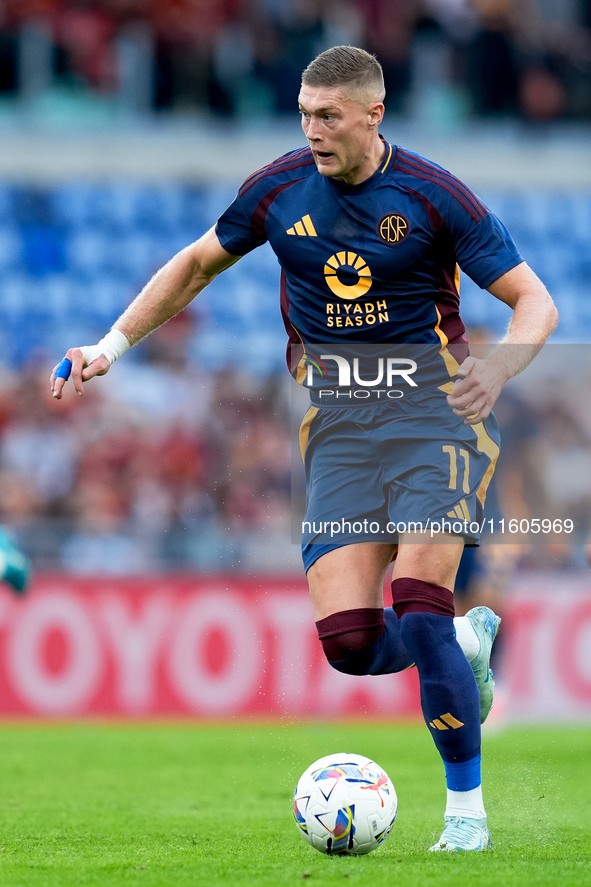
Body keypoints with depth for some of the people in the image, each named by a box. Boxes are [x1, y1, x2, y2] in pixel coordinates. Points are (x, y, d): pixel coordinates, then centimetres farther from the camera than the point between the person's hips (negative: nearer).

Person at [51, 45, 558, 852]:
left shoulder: (431, 196, -7)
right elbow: (197, 265, 21)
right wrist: (110, 347, 16)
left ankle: (467, 808, -3)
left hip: (432, 402, -4)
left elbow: (536, 304, -6)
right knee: (348, 642, -12)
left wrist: (494, 372, -26)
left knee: (417, 612, -20)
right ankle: (468, 645, 22)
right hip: (337, 422, 4)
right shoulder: (280, 189, 4)